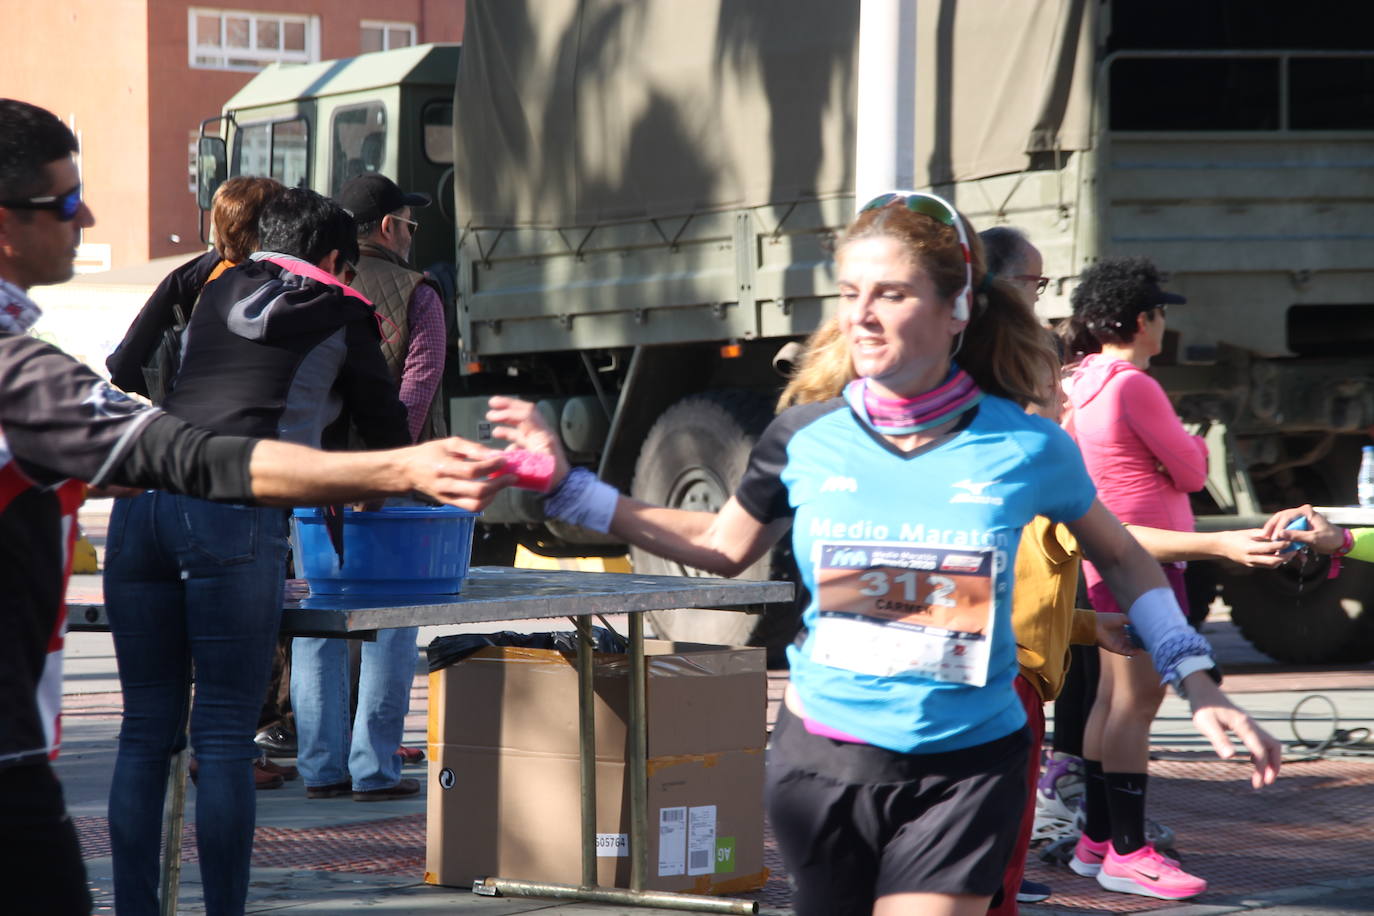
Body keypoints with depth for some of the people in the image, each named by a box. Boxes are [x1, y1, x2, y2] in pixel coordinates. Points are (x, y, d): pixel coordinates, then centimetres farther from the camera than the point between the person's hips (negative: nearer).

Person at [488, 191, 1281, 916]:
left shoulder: (1026, 448, -7)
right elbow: (723, 548, 15)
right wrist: (566, 486, 10)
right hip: (823, 761, 2)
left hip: (964, 772, -2)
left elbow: (1121, 559, 10)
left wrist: (1200, 687, 5)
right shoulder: (805, 441, -3)